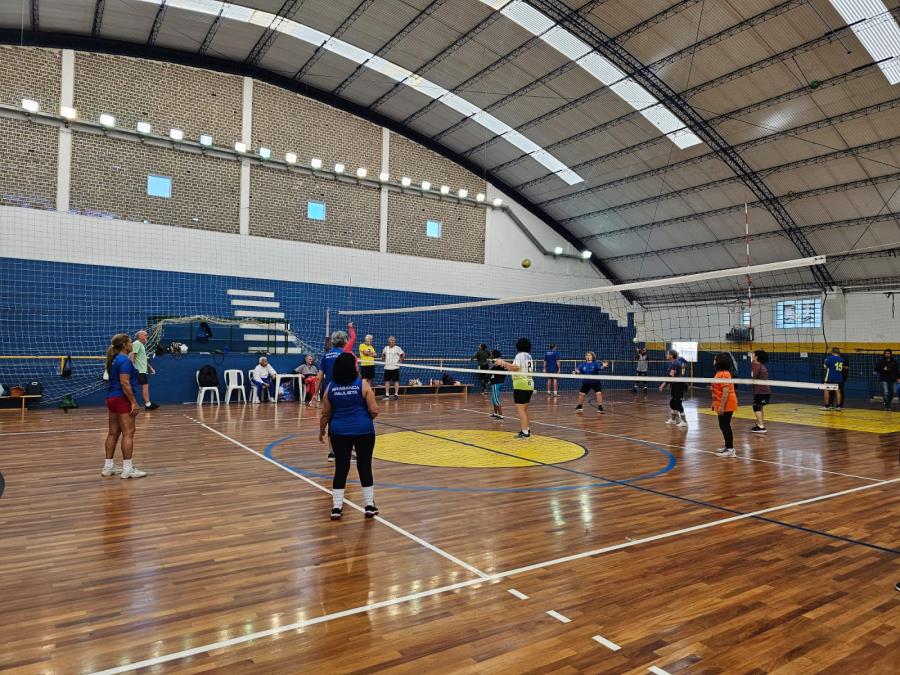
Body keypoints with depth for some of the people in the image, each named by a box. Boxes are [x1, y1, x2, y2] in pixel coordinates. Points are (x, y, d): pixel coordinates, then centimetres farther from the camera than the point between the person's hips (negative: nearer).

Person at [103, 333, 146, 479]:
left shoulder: (114, 359, 14)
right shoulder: (124, 360, -15)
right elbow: (125, 383, -22)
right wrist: (134, 402, -21)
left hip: (112, 398, 10)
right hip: (122, 399, -10)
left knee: (113, 433, 13)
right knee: (128, 433, -6)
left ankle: (108, 466, 18)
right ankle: (128, 468, -6)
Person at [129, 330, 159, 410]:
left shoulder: (141, 345, 21)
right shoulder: (137, 343, -9)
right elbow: (132, 356, -19)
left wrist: (150, 368, 28)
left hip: (142, 370, 10)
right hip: (140, 370, -10)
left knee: (146, 386, 10)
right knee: (145, 386, -9)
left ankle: (147, 404, 12)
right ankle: (148, 404, -7)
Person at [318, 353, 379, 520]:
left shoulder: (331, 387, 1)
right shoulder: (362, 384, -7)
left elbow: (325, 414, 4)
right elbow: (374, 411, -9)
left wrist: (321, 431, 19)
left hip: (339, 432, 2)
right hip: (363, 431, -2)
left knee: (341, 468, 9)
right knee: (365, 466, 8)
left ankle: (336, 508, 12)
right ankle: (370, 506, 15)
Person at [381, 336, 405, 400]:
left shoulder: (397, 348, -4)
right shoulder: (386, 348, 9)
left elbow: (403, 354, -1)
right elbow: (383, 354, 25)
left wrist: (401, 360, -7)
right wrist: (383, 360, 13)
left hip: (395, 367, -4)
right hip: (387, 367, 4)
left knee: (396, 381, -1)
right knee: (387, 381, 6)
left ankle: (396, 394, 5)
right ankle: (387, 394, 13)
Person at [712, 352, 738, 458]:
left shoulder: (724, 374, -20)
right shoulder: (720, 373, 13)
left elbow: (726, 392, -24)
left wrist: (721, 406, -25)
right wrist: (715, 403, 23)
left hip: (726, 406, -10)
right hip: (722, 405, 10)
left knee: (725, 426, -5)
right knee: (723, 426, 16)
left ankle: (730, 449, 2)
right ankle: (728, 446, 27)